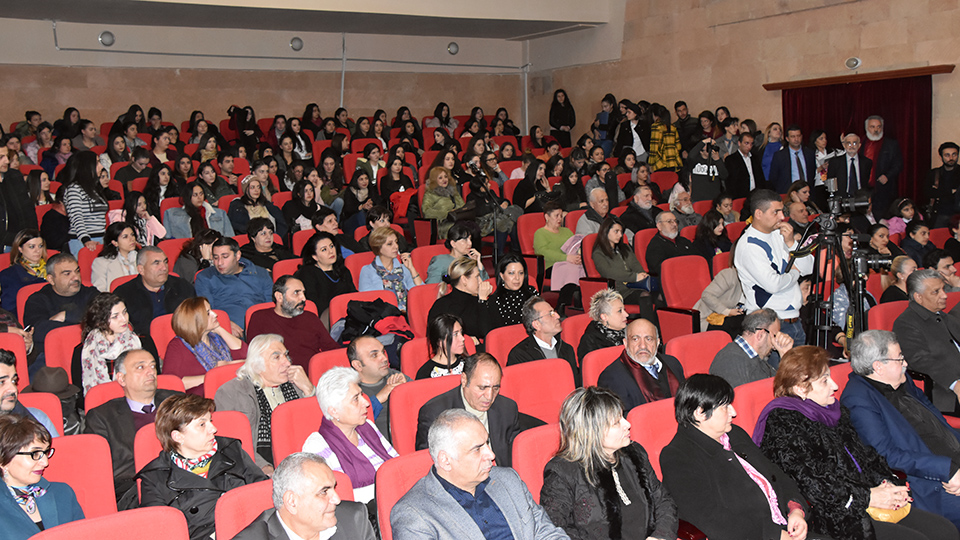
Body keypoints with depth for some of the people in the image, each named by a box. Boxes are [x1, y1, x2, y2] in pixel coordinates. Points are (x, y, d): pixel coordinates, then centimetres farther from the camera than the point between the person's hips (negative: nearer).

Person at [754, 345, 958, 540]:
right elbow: (808, 483, -19)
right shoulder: (781, 422, -13)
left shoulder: (834, 410, 16)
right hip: (835, 518, -9)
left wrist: (886, 483, 0)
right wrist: (867, 497, -16)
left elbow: (864, 454, 20)